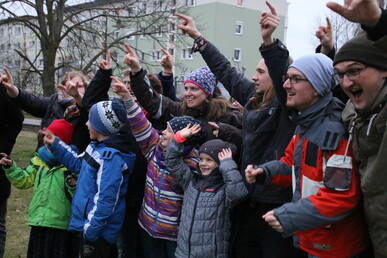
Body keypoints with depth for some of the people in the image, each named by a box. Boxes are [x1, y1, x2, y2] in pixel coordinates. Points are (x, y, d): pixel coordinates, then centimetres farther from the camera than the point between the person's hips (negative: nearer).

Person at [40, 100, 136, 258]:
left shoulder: (111, 158, -26)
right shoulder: (96, 147, 5)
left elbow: (106, 199, -27)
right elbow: (78, 164, 21)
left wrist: (90, 230, -22)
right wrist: (55, 145, 16)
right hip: (88, 222, 9)